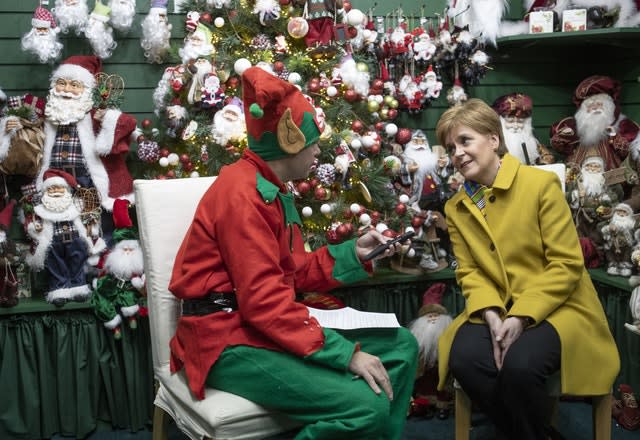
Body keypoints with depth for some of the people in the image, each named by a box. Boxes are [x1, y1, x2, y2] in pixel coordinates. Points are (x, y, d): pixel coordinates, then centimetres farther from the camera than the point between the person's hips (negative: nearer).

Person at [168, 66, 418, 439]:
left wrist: (353, 253, 7)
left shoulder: (273, 189, 16)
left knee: (401, 346, 8)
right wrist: (346, 353, -25)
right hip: (232, 340, -10)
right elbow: (263, 300, -24)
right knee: (366, 407, -26)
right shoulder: (242, 192, -16)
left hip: (269, 326, 10)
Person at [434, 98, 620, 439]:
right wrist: (491, 314, -16)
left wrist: (522, 316, -21)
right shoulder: (455, 208, 8)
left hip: (556, 308, -4)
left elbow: (567, 264, -12)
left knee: (519, 364, -32)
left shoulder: (541, 184, -9)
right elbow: (469, 272, 5)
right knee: (463, 358, -26)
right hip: (497, 314, 5)